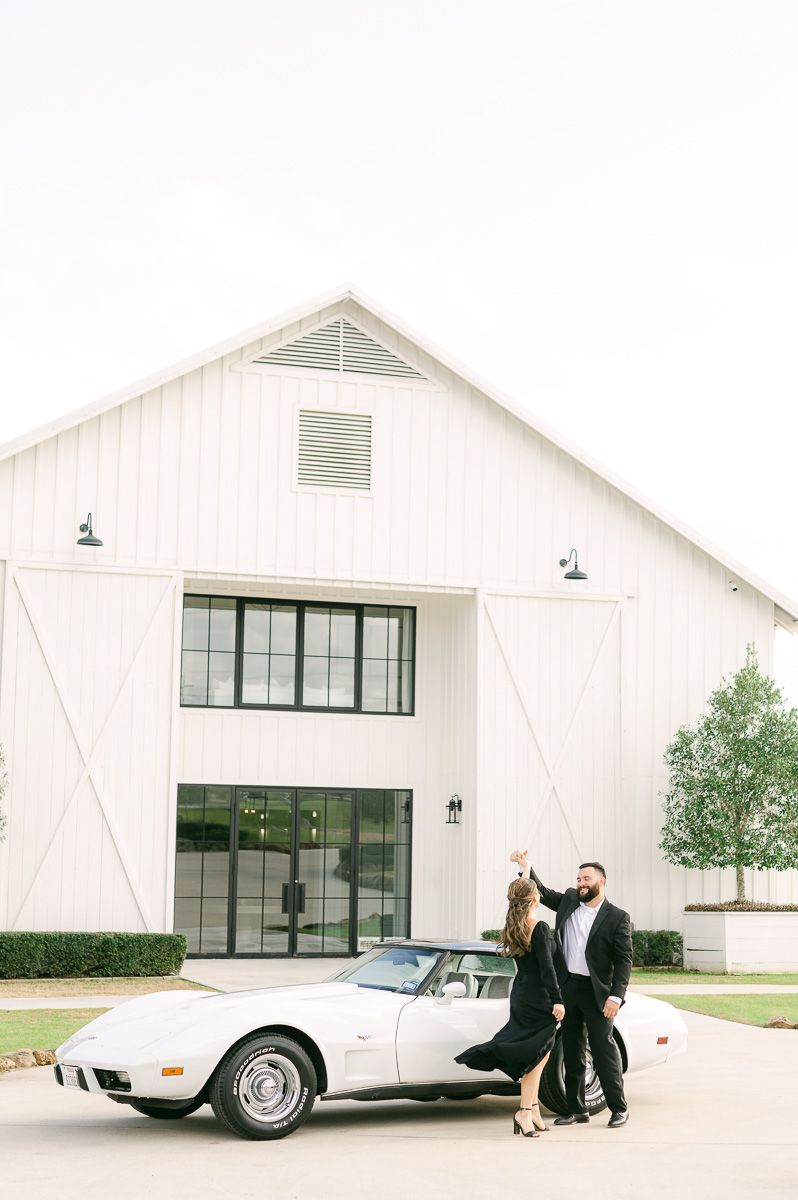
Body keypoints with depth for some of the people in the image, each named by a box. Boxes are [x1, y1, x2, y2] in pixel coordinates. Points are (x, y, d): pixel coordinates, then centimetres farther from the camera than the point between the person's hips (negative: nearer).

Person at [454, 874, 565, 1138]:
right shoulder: (540, 928, -16)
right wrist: (557, 1001, -19)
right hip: (538, 998, -8)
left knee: (534, 1057, 15)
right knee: (538, 1056, -2)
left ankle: (534, 1111, 19)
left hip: (520, 995, 8)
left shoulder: (513, 928, 6)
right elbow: (547, 968, -20)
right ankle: (525, 1112, -6)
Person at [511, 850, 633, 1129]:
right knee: (571, 1052, 10)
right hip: (567, 988, 5)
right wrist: (526, 868, -5)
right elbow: (542, 893, 13)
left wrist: (616, 996, -15)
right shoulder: (568, 901, 10)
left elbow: (624, 960, -7)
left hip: (597, 991, -5)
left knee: (603, 1048, -5)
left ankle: (619, 1108, 5)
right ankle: (576, 1110, 17)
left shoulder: (617, 918, -4)